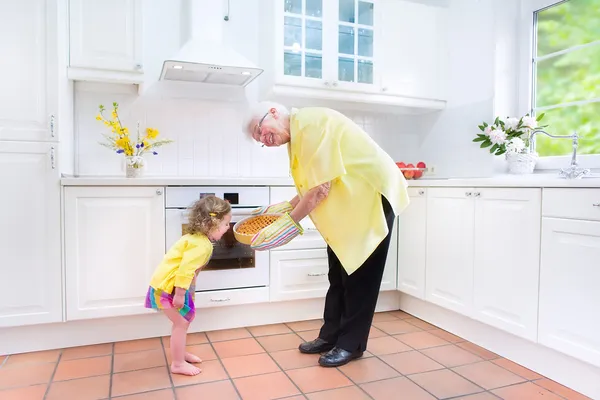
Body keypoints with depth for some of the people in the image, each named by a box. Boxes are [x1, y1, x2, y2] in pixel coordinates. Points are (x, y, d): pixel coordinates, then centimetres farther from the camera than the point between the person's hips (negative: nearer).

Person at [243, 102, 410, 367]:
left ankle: (351, 344, 12)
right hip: (348, 203, 10)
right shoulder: (298, 138, 9)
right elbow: (311, 189, 10)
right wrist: (285, 207, 2)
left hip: (372, 195, -10)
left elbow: (321, 187, -26)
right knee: (339, 273, 13)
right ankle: (331, 336, 25)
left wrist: (291, 221, -19)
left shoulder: (310, 121, -21)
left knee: (359, 275, -1)